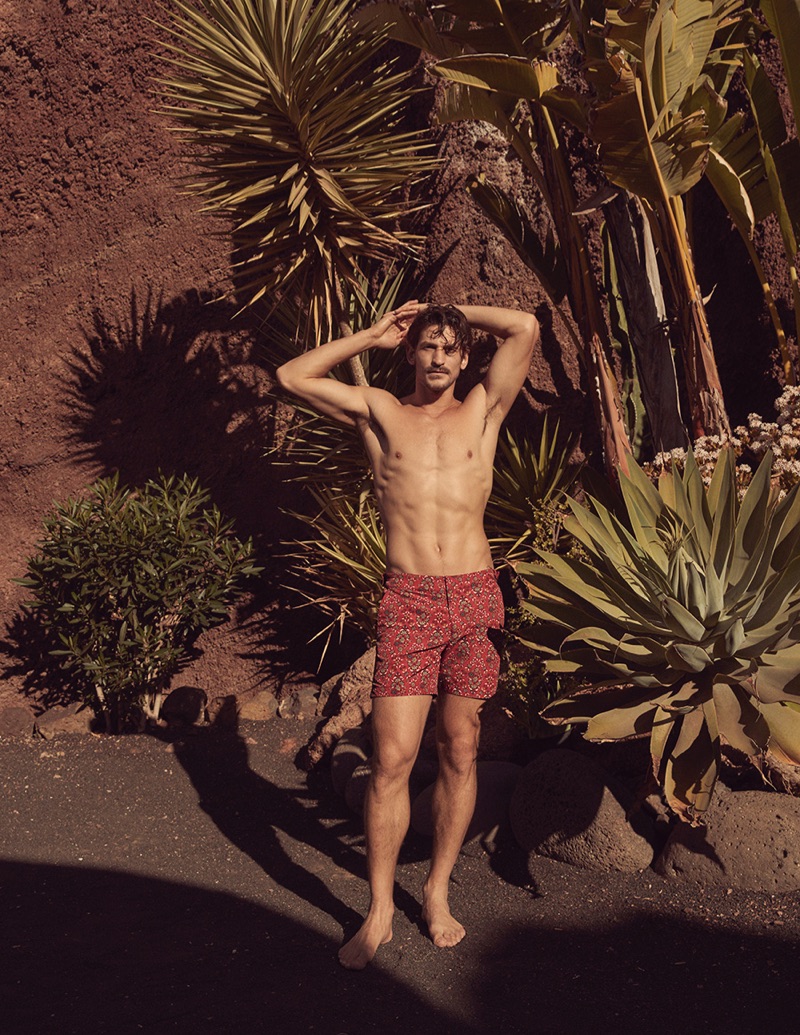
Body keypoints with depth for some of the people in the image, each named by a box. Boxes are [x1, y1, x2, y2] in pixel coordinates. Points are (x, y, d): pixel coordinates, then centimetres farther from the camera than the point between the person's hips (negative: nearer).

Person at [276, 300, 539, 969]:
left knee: (460, 755, 9)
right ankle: (380, 912, 7)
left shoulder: (483, 411, 12)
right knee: (392, 759, -5)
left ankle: (438, 893, 24)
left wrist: (454, 310, 15)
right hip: (407, 600, -1)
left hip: (474, 596, 1)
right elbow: (292, 376, 9)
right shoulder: (379, 412, 12)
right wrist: (374, 334, 14)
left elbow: (526, 328, 3)